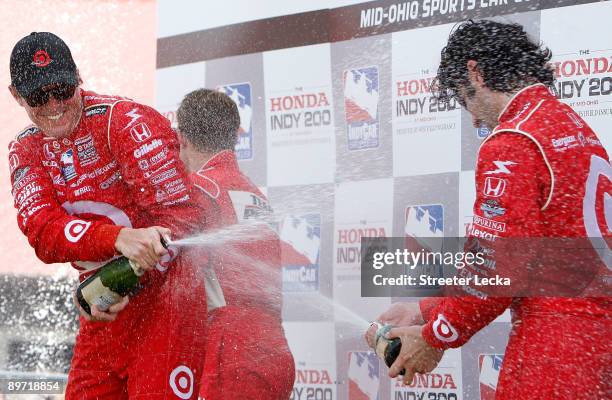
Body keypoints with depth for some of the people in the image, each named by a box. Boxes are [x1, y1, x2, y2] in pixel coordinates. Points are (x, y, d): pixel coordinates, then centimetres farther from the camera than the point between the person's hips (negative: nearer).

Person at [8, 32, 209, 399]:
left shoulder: (126, 121, -13)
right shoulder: (25, 151, 5)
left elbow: (182, 215, -17)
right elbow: (42, 233, -13)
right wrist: (119, 238, -32)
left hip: (165, 290, -6)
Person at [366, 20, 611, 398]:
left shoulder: (511, 143, -12)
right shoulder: (576, 126, 16)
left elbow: (498, 265, -18)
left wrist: (434, 338, -3)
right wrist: (426, 311, 14)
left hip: (556, 344, -9)